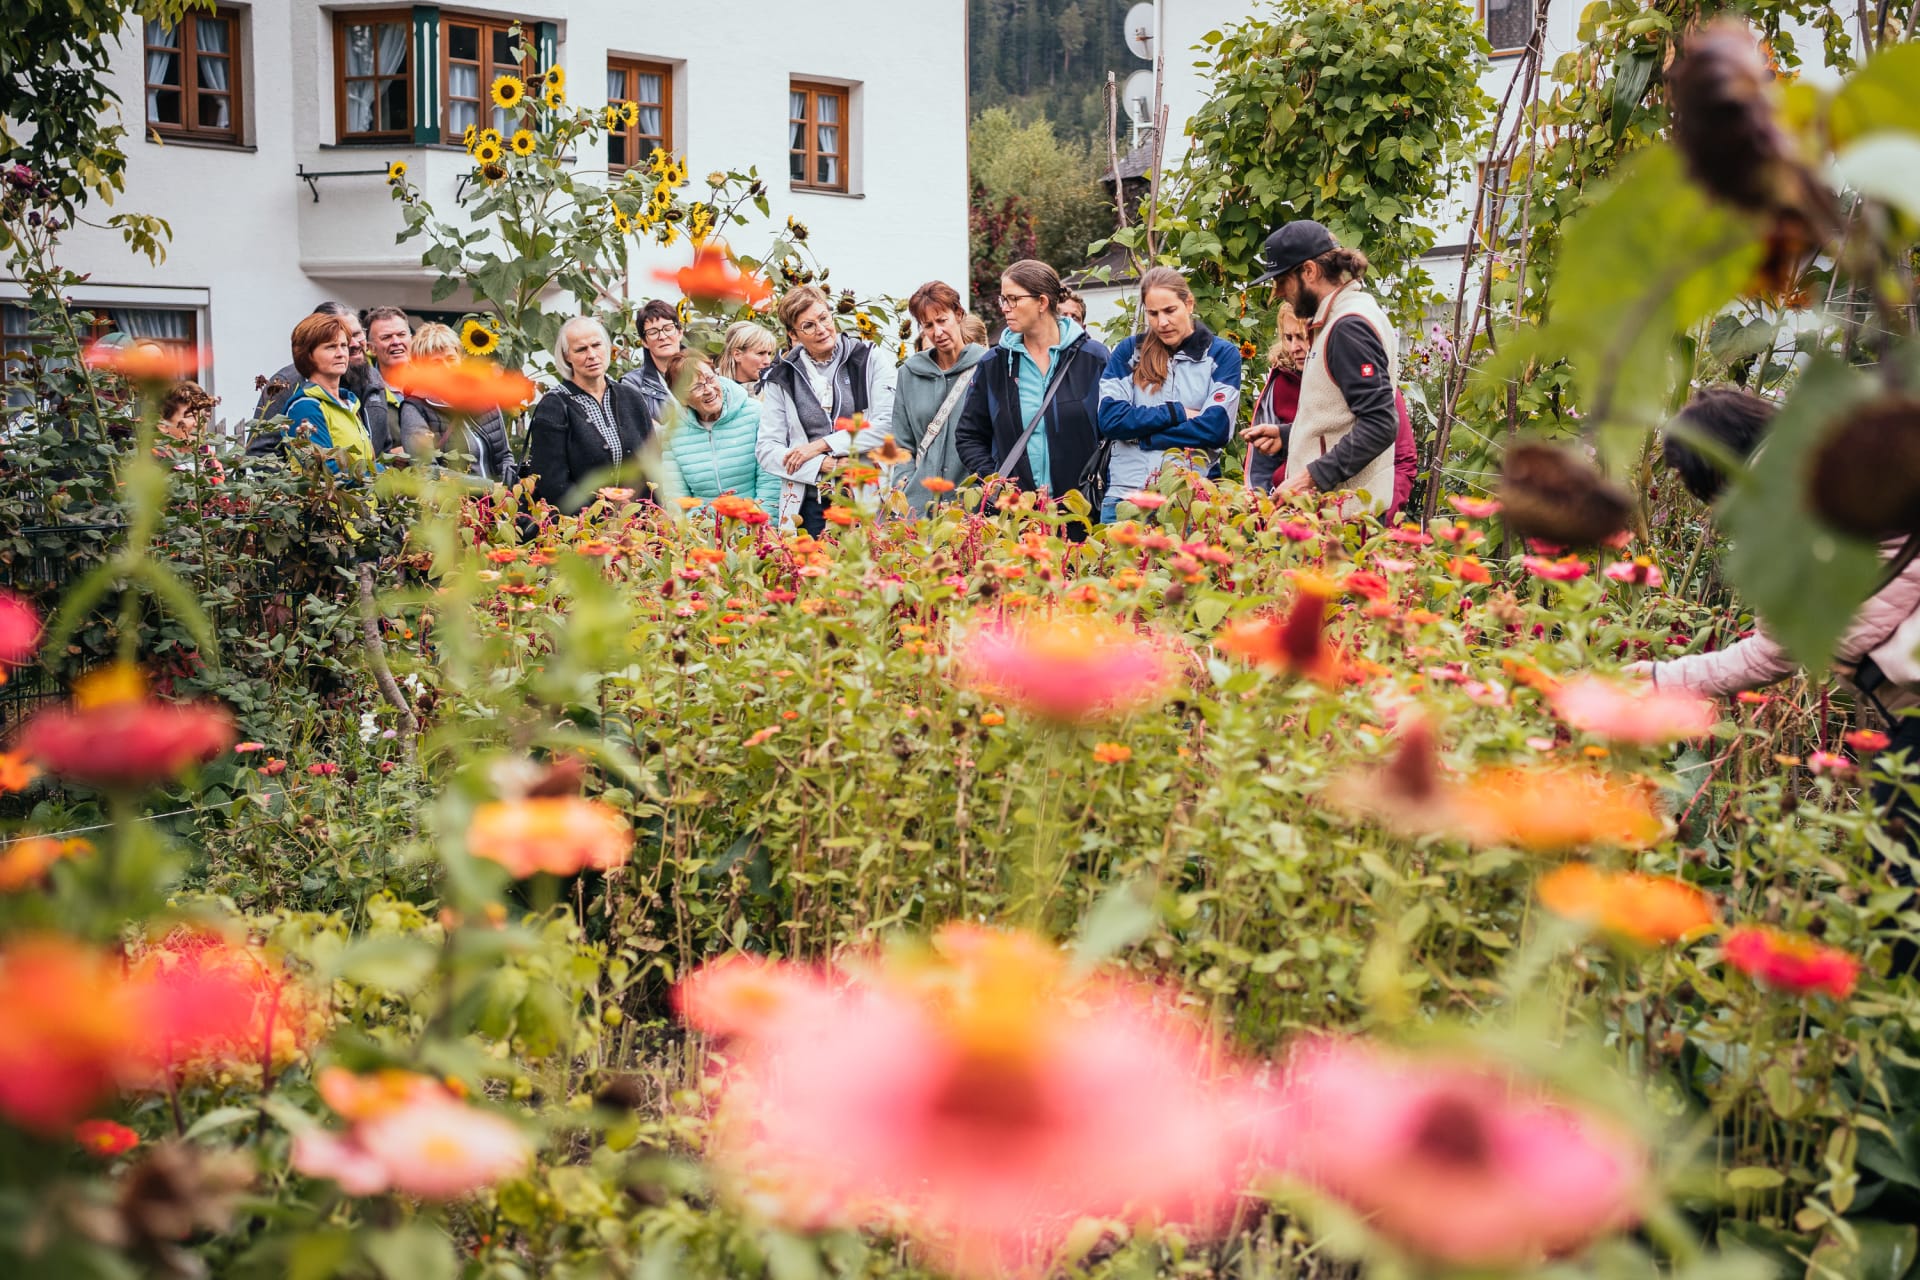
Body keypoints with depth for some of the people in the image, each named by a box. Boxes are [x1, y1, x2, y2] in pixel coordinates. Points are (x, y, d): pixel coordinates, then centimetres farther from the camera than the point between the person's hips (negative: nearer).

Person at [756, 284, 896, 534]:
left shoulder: (870, 360, 5)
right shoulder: (781, 378, 10)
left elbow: (887, 425, -6)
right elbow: (767, 451, 5)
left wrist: (821, 445, -8)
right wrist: (825, 465, -10)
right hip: (808, 506, 1)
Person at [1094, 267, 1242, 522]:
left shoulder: (1222, 354, 4)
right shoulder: (1128, 351, 9)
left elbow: (1217, 428, -8)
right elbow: (1109, 419, -3)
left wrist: (1142, 435, -7)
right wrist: (1176, 413, -8)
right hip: (1124, 493, 2)